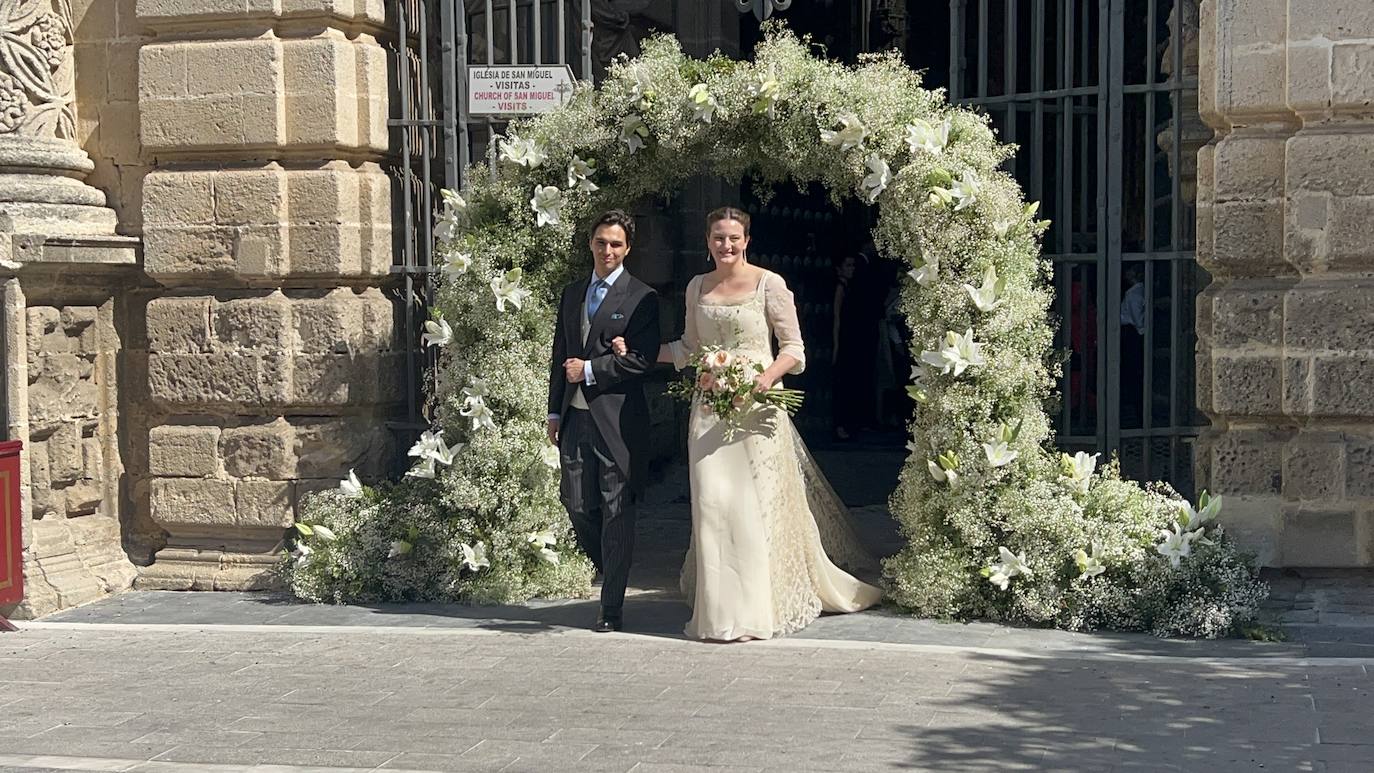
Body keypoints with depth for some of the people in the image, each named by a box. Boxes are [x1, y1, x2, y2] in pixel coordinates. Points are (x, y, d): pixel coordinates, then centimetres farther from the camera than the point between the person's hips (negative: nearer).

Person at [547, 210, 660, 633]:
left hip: (618, 419, -5)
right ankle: (611, 575, 29)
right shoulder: (571, 294, 15)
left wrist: (589, 370, -11)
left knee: (617, 511, 0)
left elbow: (643, 359, -11)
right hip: (575, 417, 5)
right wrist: (555, 411, 14)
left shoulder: (641, 298, -3)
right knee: (577, 504, 5)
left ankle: (612, 607, 6)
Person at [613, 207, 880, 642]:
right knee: (713, 504, 1)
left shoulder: (769, 284, -2)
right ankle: (722, 610, 10)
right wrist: (635, 352, 13)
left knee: (759, 505, -3)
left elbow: (793, 347, -3)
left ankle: (758, 608, 6)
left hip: (756, 405, -4)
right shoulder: (697, 287, 12)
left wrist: (768, 376, -21)